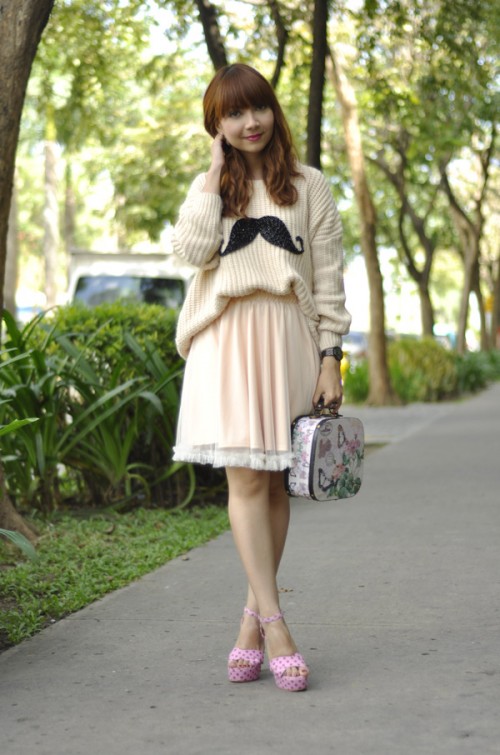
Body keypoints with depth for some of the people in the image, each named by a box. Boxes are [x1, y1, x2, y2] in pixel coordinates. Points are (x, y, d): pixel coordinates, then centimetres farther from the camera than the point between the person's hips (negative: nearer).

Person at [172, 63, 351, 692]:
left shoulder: (308, 185, 10)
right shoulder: (209, 186, 14)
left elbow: (329, 278, 6)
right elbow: (192, 250, -7)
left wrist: (331, 357, -1)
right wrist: (216, 173, -1)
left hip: (288, 340, 0)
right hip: (227, 341, 0)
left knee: (274, 480, 2)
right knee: (246, 476, -10)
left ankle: (253, 617, 11)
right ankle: (274, 624, -12)